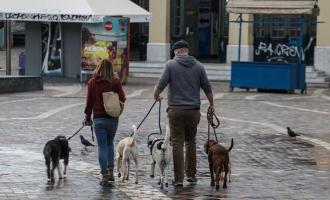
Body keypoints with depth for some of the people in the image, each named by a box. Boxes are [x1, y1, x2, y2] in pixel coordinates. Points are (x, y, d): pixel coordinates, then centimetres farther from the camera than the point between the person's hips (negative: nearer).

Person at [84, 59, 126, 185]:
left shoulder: (92, 82, -3)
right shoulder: (116, 81, -5)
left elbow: (89, 101, 0)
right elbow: (122, 98, -5)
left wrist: (87, 116, 10)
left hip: (98, 118, -1)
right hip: (113, 118, 1)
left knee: (102, 146, 2)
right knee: (110, 144, 19)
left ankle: (104, 174, -3)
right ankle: (110, 171, 17)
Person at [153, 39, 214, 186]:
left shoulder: (171, 65, -4)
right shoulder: (198, 66, 4)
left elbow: (161, 85, -8)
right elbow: (207, 88, 8)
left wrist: (155, 96, 13)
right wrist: (211, 104, 24)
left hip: (176, 110, -3)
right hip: (193, 110, 3)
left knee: (177, 143, 0)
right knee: (191, 141, 17)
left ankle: (179, 178, -2)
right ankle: (191, 174, 19)